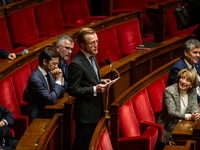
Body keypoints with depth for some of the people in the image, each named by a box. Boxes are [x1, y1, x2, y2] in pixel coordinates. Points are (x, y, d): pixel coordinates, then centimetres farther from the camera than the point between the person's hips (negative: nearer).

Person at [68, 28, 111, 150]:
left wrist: (100, 81, 4)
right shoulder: (76, 64, -21)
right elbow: (73, 90, -21)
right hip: (85, 114, -9)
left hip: (96, 111, 9)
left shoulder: (92, 56, 9)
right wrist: (95, 89, -24)